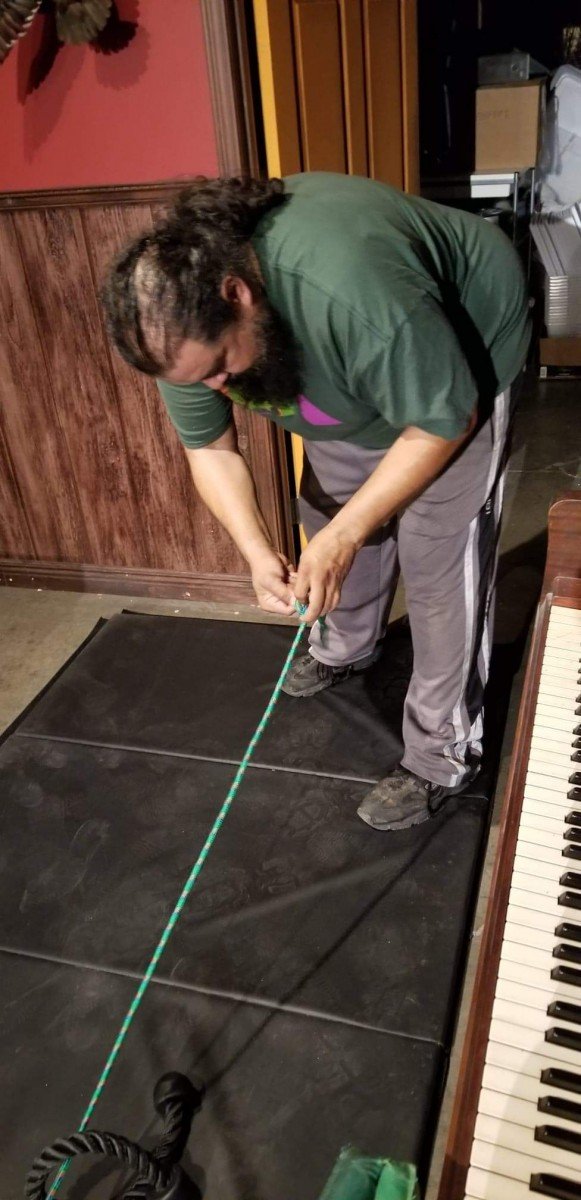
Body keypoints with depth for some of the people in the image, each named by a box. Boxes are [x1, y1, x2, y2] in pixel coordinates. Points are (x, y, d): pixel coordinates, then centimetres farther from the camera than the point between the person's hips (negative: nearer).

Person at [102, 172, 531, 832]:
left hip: (461, 366, -6)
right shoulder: (181, 318, -21)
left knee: (438, 561, -9)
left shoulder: (356, 292, -43)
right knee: (329, 509, 14)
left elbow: (444, 423, -30)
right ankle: (346, 646, 43)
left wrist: (342, 536, -31)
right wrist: (257, 551, -25)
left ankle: (444, 754, 6)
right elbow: (209, 446, -10)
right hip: (348, 377, 7)